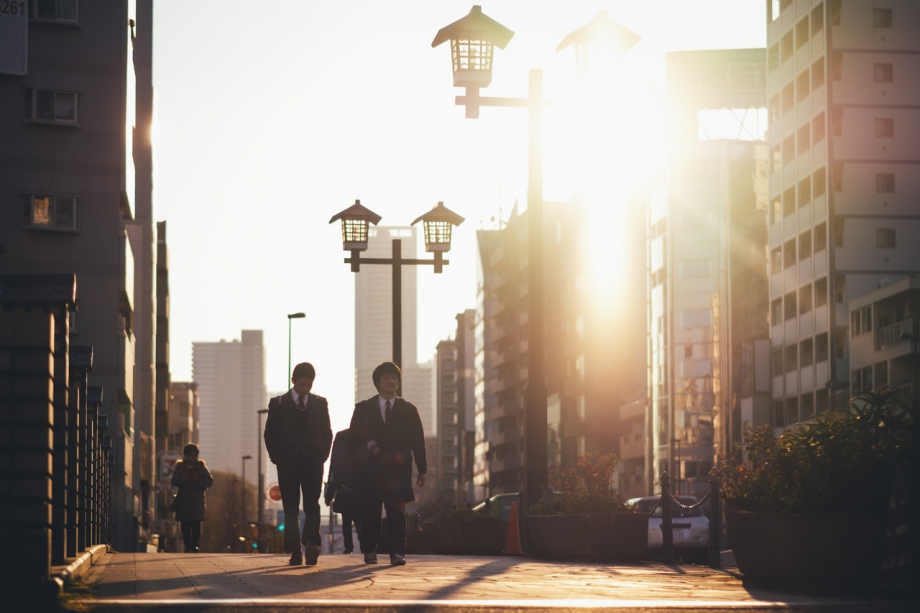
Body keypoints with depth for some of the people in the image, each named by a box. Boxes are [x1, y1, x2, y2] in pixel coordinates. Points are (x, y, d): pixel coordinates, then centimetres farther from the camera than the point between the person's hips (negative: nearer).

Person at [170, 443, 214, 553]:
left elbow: (210, 481, 3)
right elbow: (174, 481, -1)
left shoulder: (201, 466, 7)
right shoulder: (180, 466, 8)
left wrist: (199, 481, -12)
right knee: (185, 526, -2)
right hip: (183, 501, 1)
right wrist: (185, 479, -16)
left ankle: (195, 547, -4)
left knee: (196, 526, -7)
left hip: (198, 501, -1)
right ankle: (188, 547, 2)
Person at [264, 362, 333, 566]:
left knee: (312, 506, -12)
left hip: (313, 463, 1)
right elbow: (270, 434, 6)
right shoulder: (278, 404, 6)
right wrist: (277, 458, -3)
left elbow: (327, 433, 13)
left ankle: (311, 545, -21)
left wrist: (322, 456, 1)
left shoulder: (320, 403, 11)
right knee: (291, 510, -1)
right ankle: (295, 552, -1)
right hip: (288, 464, -1)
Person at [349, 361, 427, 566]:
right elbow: (356, 431, 1)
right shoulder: (364, 408, 13)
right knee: (370, 511, 0)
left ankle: (397, 553, -12)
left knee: (397, 511, -9)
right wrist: (369, 443, -19)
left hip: (399, 468, -1)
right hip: (372, 467, 1)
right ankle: (369, 551, 11)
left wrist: (422, 470, 5)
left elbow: (418, 441, 10)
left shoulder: (408, 410, 13)